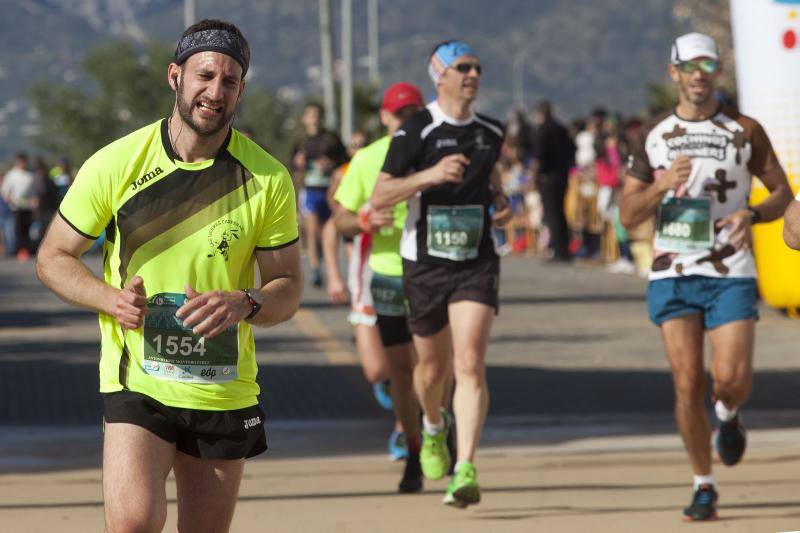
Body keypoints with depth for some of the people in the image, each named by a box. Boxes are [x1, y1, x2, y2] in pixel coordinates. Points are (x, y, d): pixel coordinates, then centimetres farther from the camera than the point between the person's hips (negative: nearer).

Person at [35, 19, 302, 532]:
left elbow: (289, 287, 4)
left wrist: (244, 305, -19)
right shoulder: (116, 164, -5)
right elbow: (54, 258, 5)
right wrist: (110, 299, -15)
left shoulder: (269, 179, -1)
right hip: (137, 384, -2)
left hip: (225, 390, 2)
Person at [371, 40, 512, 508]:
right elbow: (379, 197, -11)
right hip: (425, 264, -1)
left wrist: (501, 201, 5)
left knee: (470, 364, -16)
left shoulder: (491, 132, 7)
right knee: (433, 368, 13)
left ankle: (466, 471, -21)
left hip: (477, 263, 1)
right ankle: (434, 428, 48)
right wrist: (429, 175, -25)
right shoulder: (416, 132, -8)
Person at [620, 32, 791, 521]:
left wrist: (752, 214, -11)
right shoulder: (653, 136, 7)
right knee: (688, 384, -5)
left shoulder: (744, 131, 5)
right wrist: (663, 186, -14)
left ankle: (729, 416, 26)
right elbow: (628, 214, 6)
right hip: (672, 275, 1)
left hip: (731, 274, -1)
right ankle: (703, 486, 9)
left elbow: (782, 193, 10)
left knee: (732, 378, -12)